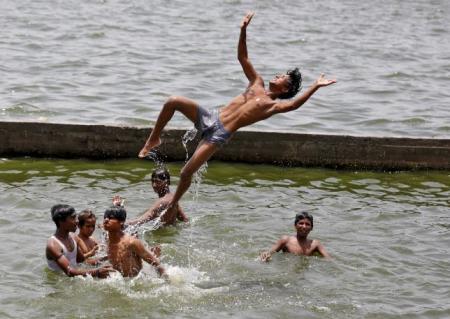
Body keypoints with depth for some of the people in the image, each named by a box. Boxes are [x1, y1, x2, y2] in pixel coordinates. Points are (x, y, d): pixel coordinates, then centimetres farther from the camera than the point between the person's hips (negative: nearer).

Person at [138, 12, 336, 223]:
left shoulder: (274, 105, 1)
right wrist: (243, 30, 10)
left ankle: (173, 204, 9)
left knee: (186, 173, -15)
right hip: (211, 118, 6)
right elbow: (242, 57, 20)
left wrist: (315, 87, -27)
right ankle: (154, 139, 3)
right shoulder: (257, 83, 19)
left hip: (220, 135, -6)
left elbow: (294, 104, -19)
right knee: (173, 102, -15)